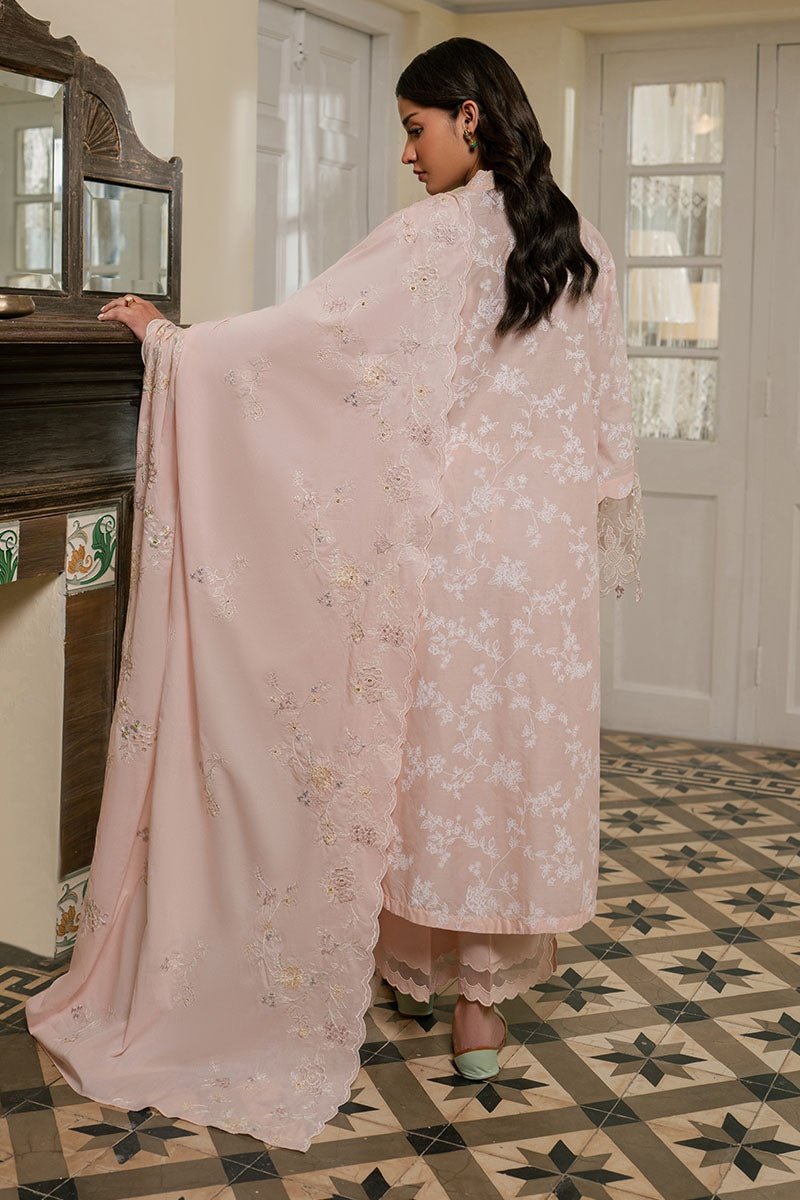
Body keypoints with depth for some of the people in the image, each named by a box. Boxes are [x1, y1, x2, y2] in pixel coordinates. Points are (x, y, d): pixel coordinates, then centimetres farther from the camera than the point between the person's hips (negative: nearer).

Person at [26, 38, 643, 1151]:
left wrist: (171, 338, 0)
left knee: (443, 742, 6)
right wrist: (607, 536, 19)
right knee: (528, 742, 8)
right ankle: (491, 985, 17)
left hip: (450, 538, -5)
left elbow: (298, 331, -11)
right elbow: (609, 417, 11)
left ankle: (442, 969, 18)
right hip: (549, 545, 5)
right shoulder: (581, 246, 7)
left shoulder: (434, 235, -9)